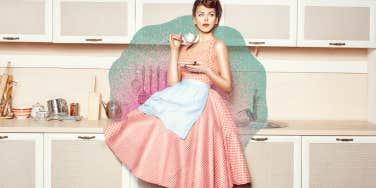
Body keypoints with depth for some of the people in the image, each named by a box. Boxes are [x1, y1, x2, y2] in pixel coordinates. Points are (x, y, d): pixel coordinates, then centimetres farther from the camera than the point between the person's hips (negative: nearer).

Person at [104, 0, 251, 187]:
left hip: (200, 104, -5)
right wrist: (174, 50, 4)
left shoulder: (218, 46, 3)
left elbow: (227, 86, 0)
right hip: (180, 100, 5)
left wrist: (205, 70, -13)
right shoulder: (186, 45, 16)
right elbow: (172, 82, 5)